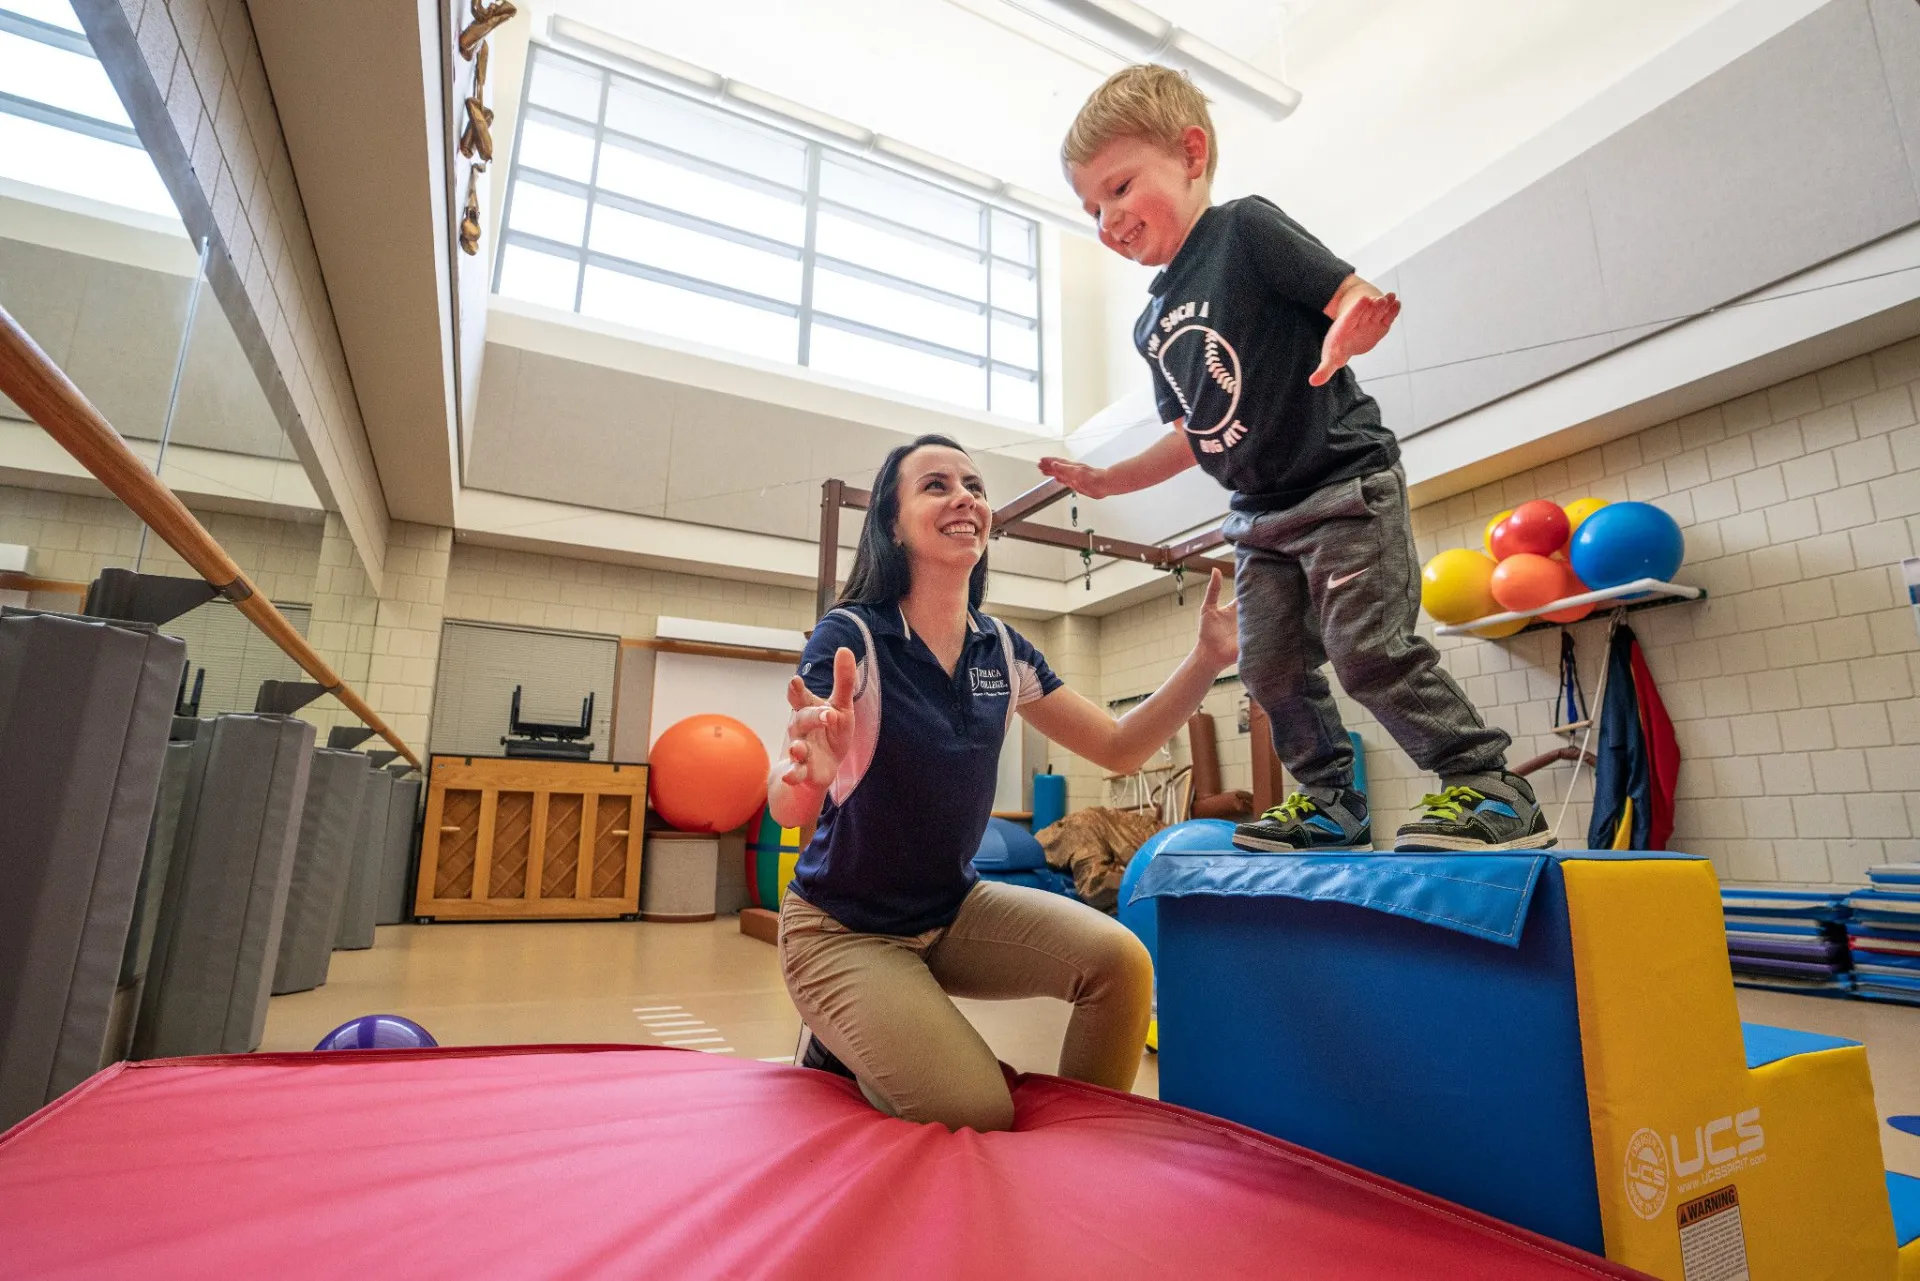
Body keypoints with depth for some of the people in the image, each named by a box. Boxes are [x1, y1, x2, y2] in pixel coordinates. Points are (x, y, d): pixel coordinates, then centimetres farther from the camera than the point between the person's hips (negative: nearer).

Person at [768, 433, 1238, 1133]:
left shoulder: (1001, 649, -4)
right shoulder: (851, 637, -20)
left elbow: (1120, 747, 1)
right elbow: (785, 808, -29)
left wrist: (1209, 656, -12)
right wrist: (810, 771, -54)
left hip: (953, 910, 5)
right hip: (844, 929, -5)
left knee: (1119, 960, -14)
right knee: (978, 1115, -16)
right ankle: (838, 1054, 13)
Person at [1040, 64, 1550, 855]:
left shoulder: (1245, 228, -7)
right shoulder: (1153, 326, 15)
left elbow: (1352, 297, -15)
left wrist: (1346, 337, -38)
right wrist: (1106, 480, 17)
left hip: (1345, 484, -8)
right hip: (1261, 518, 8)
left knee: (1370, 650, -16)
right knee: (1272, 669, 5)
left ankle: (1492, 790, -2)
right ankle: (1329, 804, 18)